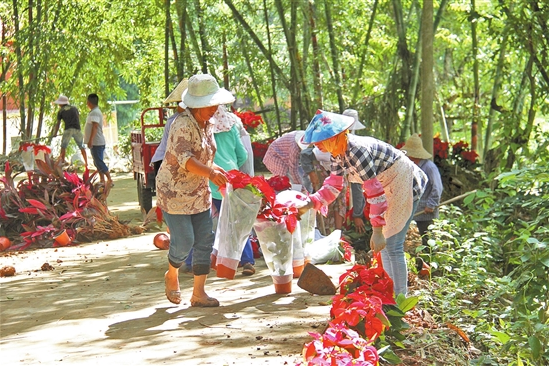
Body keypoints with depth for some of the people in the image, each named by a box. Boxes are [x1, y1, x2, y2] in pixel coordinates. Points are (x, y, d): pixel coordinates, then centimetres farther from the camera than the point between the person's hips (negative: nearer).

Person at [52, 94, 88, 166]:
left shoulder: (61, 111, 11)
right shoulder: (74, 108, 18)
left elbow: (58, 124, 12)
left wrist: (55, 133, 20)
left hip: (68, 129, -2)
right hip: (77, 129, 2)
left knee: (63, 146, 8)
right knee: (82, 147, 9)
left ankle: (62, 161, 0)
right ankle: (86, 162, 8)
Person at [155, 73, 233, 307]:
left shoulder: (207, 125, 8)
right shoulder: (183, 125, -19)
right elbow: (183, 158, -31)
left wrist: (218, 172, 5)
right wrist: (210, 172, -38)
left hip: (200, 193, 8)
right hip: (175, 192, -8)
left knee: (205, 241, 3)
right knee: (183, 242, -6)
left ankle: (199, 293, 9)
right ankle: (171, 276, 24)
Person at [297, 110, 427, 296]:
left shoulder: (356, 150, -32)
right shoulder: (337, 153, -3)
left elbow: (375, 192, -31)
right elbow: (332, 186, 6)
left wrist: (377, 230, -29)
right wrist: (308, 203, -10)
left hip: (404, 183, -10)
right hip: (388, 186, 10)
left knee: (392, 246, -10)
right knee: (385, 245, 14)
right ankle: (389, 293, 23)